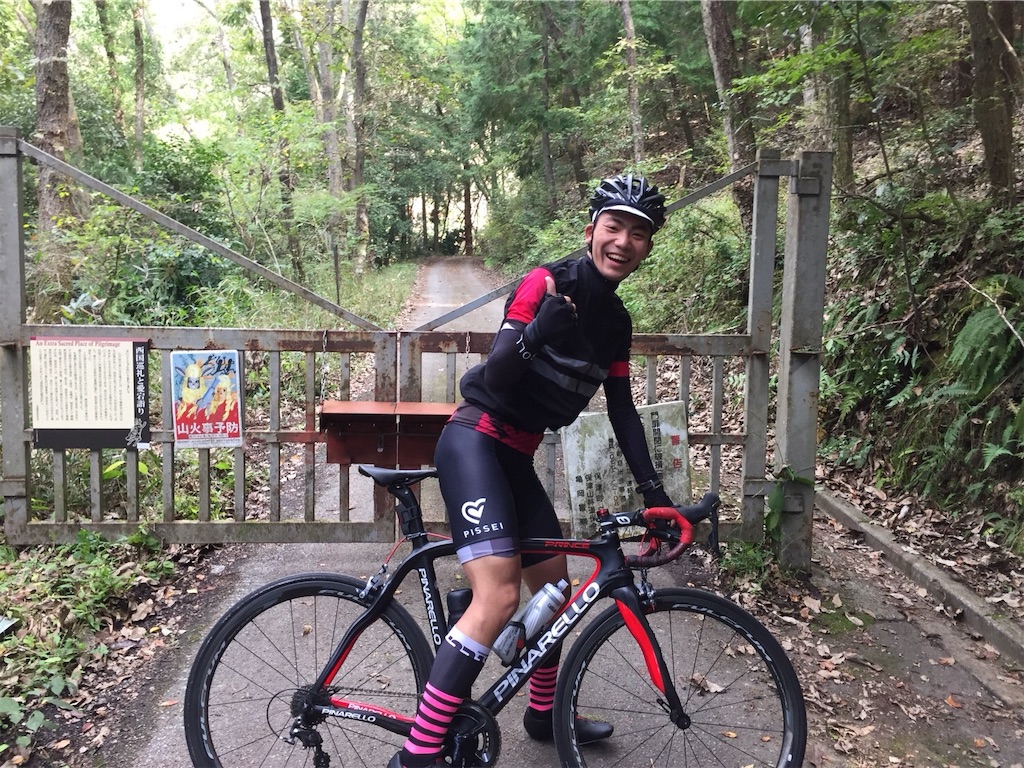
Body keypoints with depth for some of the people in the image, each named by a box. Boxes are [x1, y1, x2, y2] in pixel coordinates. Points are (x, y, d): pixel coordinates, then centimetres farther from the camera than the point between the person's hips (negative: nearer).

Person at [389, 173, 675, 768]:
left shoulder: (617, 322, 10)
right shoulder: (549, 283, -13)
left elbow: (622, 410, 12)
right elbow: (496, 377, -20)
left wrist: (652, 488, 4)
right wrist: (535, 334, -39)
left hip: (518, 456, 9)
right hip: (475, 441, -8)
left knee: (554, 586, 16)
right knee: (499, 595, -22)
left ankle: (545, 713, 38)